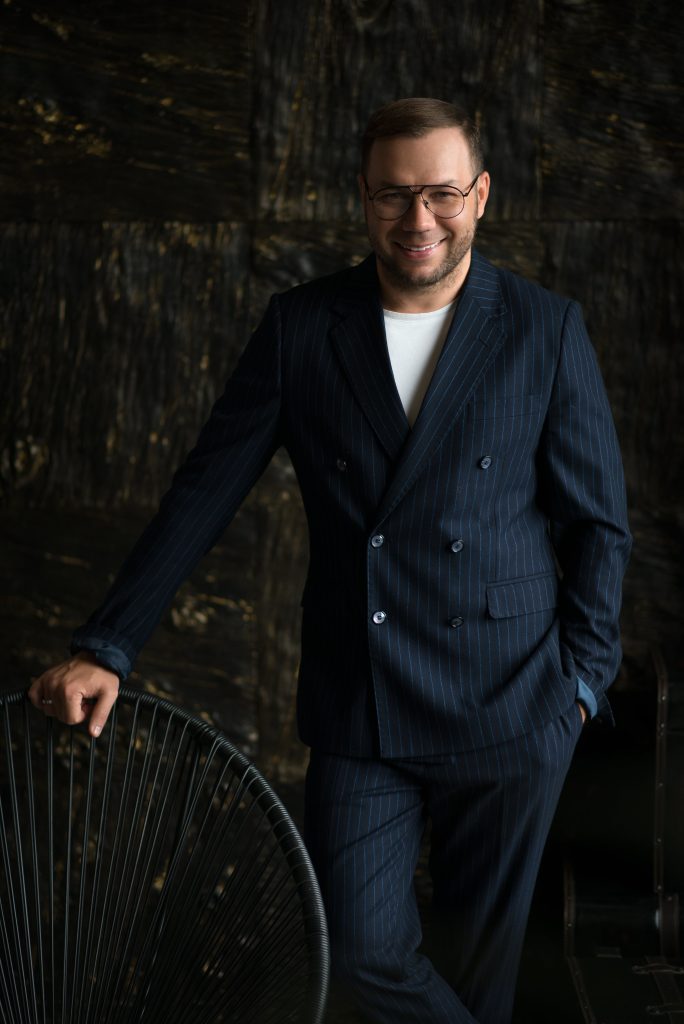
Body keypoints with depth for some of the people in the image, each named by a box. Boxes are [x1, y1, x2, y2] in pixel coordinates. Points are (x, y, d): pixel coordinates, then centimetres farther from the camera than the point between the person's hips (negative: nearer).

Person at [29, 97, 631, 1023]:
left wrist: (582, 679, -1)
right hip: (356, 710, 1)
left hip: (508, 707, -1)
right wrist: (105, 648, -4)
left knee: (482, 945, 14)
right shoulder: (299, 327, 1)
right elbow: (204, 493, 1)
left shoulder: (546, 330, -3)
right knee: (362, 948, 2)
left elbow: (597, 521, 3)